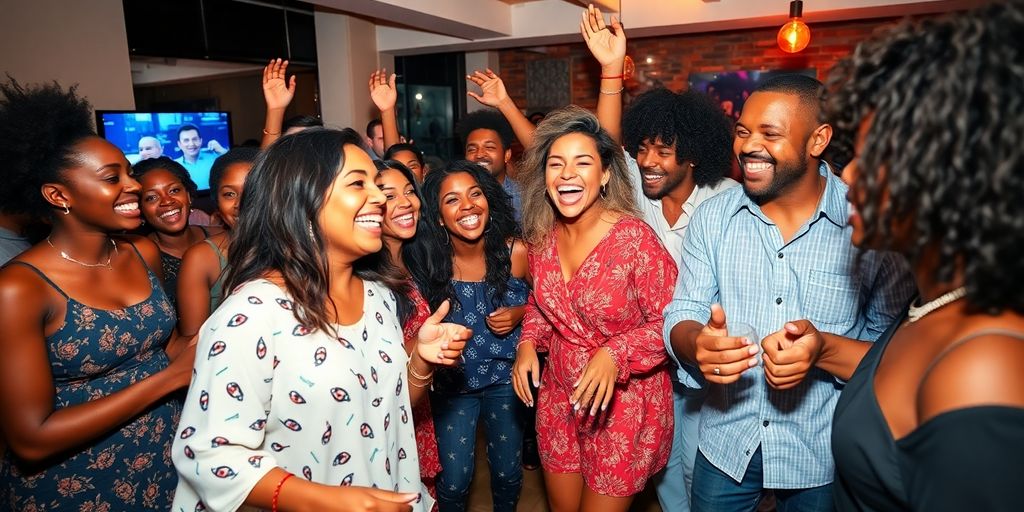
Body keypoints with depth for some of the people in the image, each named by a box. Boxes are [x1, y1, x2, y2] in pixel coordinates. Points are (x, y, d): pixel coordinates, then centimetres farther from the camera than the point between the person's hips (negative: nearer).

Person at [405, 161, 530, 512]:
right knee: (454, 480, 6)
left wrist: (520, 313, -17)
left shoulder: (515, 252, -16)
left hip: (506, 377, 1)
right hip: (452, 381, 0)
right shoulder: (427, 262, -16)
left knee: (507, 472, 16)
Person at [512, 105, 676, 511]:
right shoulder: (543, 237, -4)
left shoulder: (635, 239, -22)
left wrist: (615, 355, -29)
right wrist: (528, 343, -4)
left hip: (624, 404, -5)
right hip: (559, 398, 5)